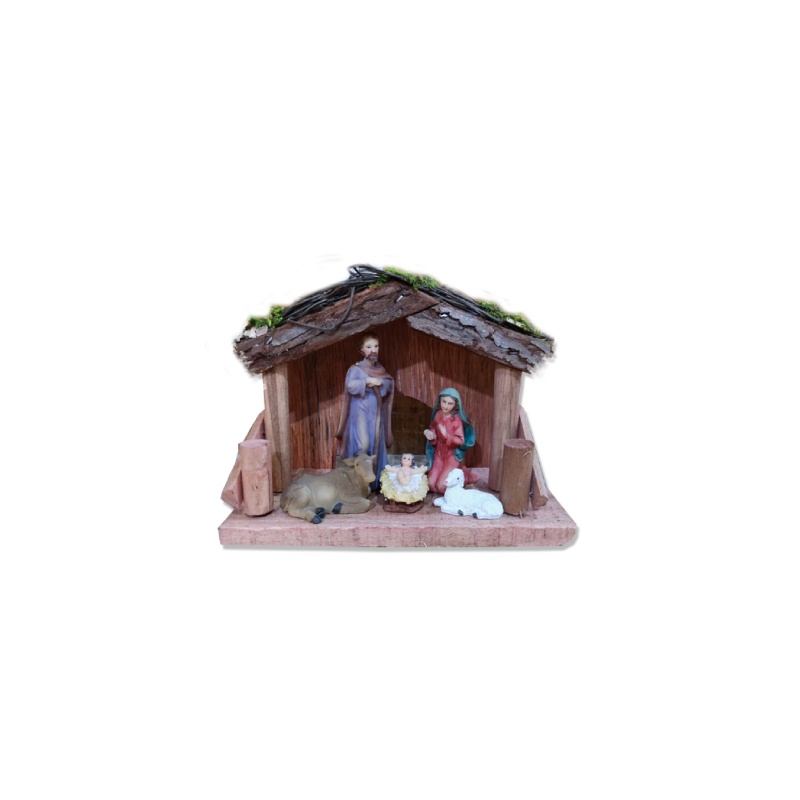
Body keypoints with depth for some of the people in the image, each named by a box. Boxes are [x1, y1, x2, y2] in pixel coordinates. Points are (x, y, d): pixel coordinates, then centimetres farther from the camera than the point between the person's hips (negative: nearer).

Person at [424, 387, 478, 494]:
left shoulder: (457, 420, -19)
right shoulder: (438, 414, -4)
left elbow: (461, 441, -19)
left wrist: (446, 435, -32)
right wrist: (430, 434, -13)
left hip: (452, 455, -5)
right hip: (439, 452, 5)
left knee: (441, 487, -12)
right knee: (431, 484, -3)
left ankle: (463, 475, 14)